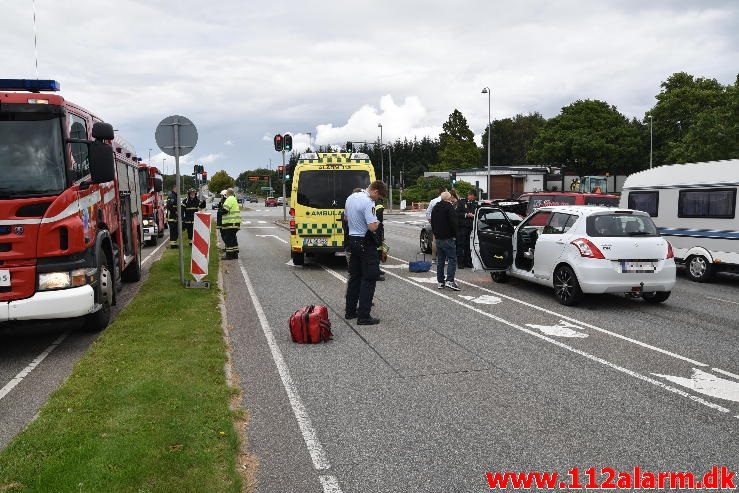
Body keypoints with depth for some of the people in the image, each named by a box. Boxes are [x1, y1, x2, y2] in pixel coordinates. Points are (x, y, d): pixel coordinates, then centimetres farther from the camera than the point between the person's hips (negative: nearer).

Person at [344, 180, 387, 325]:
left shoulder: (351, 198, 8)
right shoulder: (368, 203, -20)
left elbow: (346, 218, 22)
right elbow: (372, 227, -25)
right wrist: (377, 222, -5)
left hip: (353, 239, 9)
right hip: (366, 243, -9)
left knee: (354, 277, 16)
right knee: (369, 279, -4)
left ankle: (350, 311, 22)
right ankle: (363, 316, -5)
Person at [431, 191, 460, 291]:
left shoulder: (435, 208, 15)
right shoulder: (449, 207, -11)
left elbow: (432, 223, 22)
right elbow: (453, 223, -17)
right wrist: (455, 235, -7)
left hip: (438, 238, 8)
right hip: (448, 238, -8)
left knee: (440, 260, 12)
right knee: (452, 259, -6)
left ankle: (440, 281, 12)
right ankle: (450, 281, -16)